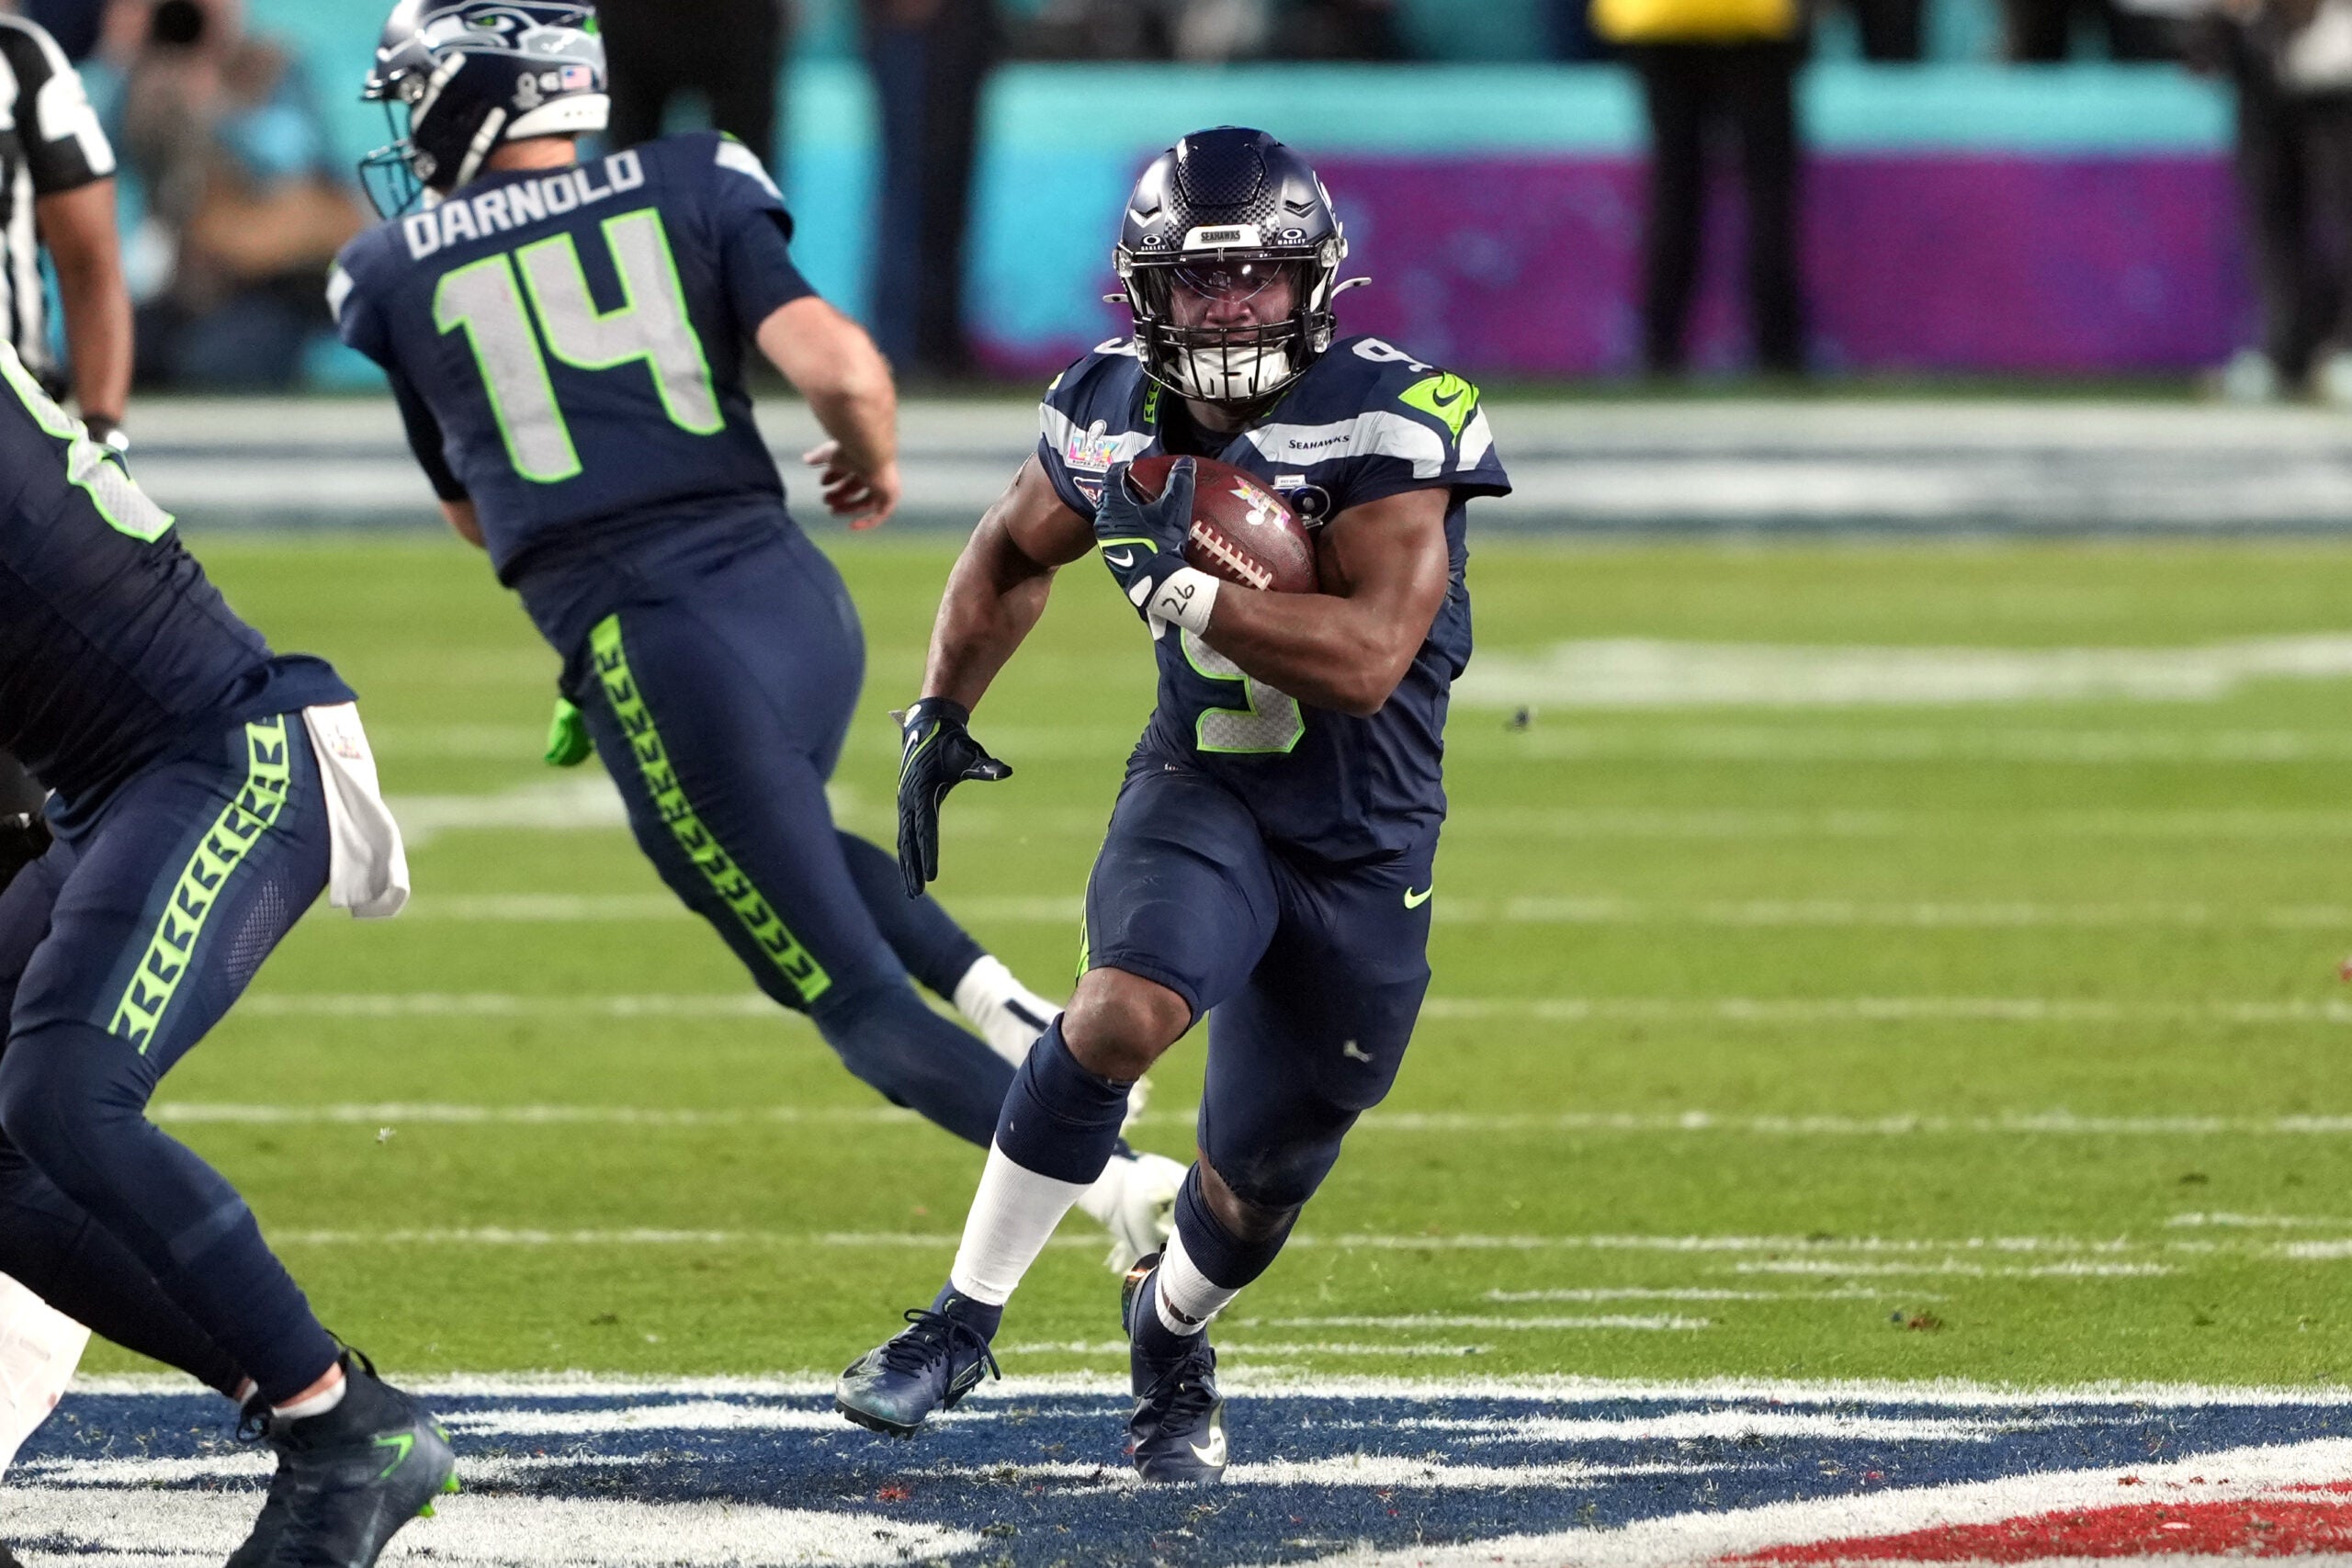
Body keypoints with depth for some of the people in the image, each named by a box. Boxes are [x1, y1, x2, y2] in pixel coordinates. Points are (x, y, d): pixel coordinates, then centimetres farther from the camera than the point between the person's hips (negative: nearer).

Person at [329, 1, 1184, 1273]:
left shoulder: (395, 280, 8)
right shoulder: (689, 190, 8)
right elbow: (840, 367, -6)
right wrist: (873, 460, 15)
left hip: (652, 650, -4)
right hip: (795, 595, 4)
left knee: (854, 998, 4)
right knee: (787, 848, 35)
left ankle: (1122, 1185, -10)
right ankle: (1006, 1011, 13)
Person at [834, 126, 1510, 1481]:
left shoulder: (1391, 424, -20)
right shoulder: (1117, 415, -4)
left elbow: (1368, 659, -30)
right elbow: (1014, 556, 18)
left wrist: (1181, 594, -32)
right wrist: (942, 713, 9)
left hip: (1366, 847, -1)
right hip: (1204, 791, 1)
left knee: (1261, 1178, 10)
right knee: (1127, 1010, -30)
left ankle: (1171, 1333, 46)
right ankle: (964, 1322, -18)